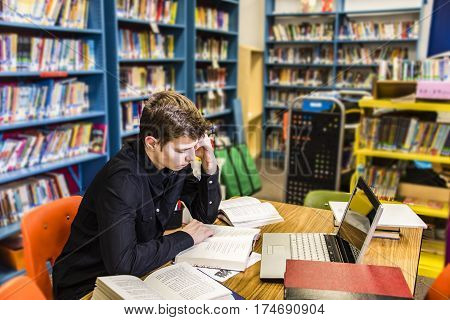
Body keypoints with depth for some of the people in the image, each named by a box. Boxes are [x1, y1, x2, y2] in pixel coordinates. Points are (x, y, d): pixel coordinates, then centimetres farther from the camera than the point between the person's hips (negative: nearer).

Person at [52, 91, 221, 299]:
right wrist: (185, 238, -23)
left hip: (137, 273, 6)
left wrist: (210, 169, -13)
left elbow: (205, 216, 3)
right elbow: (122, 263, -34)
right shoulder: (121, 180, -29)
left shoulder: (175, 161, -7)